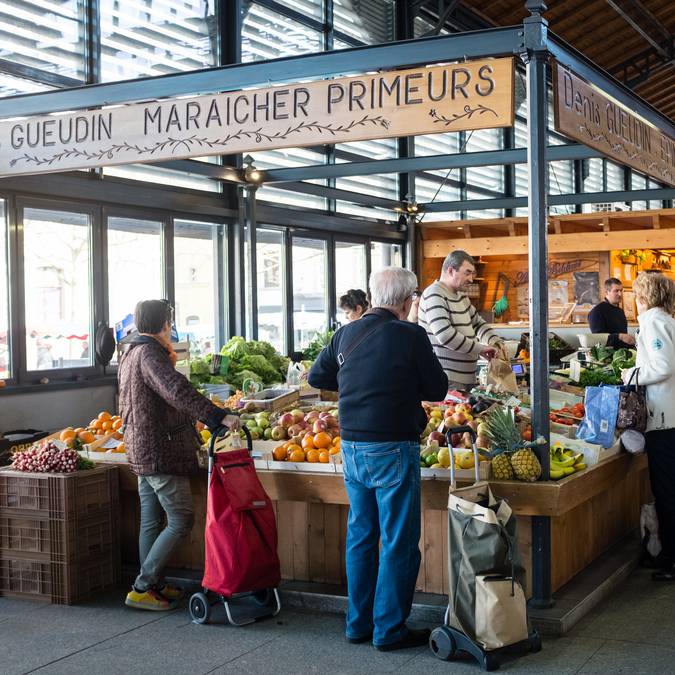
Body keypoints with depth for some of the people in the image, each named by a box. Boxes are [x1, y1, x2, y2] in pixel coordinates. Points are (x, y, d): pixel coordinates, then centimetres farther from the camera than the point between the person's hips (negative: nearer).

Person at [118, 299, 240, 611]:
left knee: (152, 522, 15)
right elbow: (178, 392, -31)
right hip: (161, 453, -10)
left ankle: (154, 585, 23)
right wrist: (219, 416, -35)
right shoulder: (148, 353, -17)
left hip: (142, 452, 10)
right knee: (181, 521, -6)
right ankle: (142, 588, -5)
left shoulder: (131, 352, 15)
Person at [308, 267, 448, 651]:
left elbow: (317, 378, 16)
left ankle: (359, 623, 26)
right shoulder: (410, 335, -12)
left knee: (360, 535, 17)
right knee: (399, 543, 4)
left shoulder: (346, 334, 4)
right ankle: (390, 630, 10)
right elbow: (438, 390, -4)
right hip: (392, 449, -6)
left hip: (352, 447, 6)